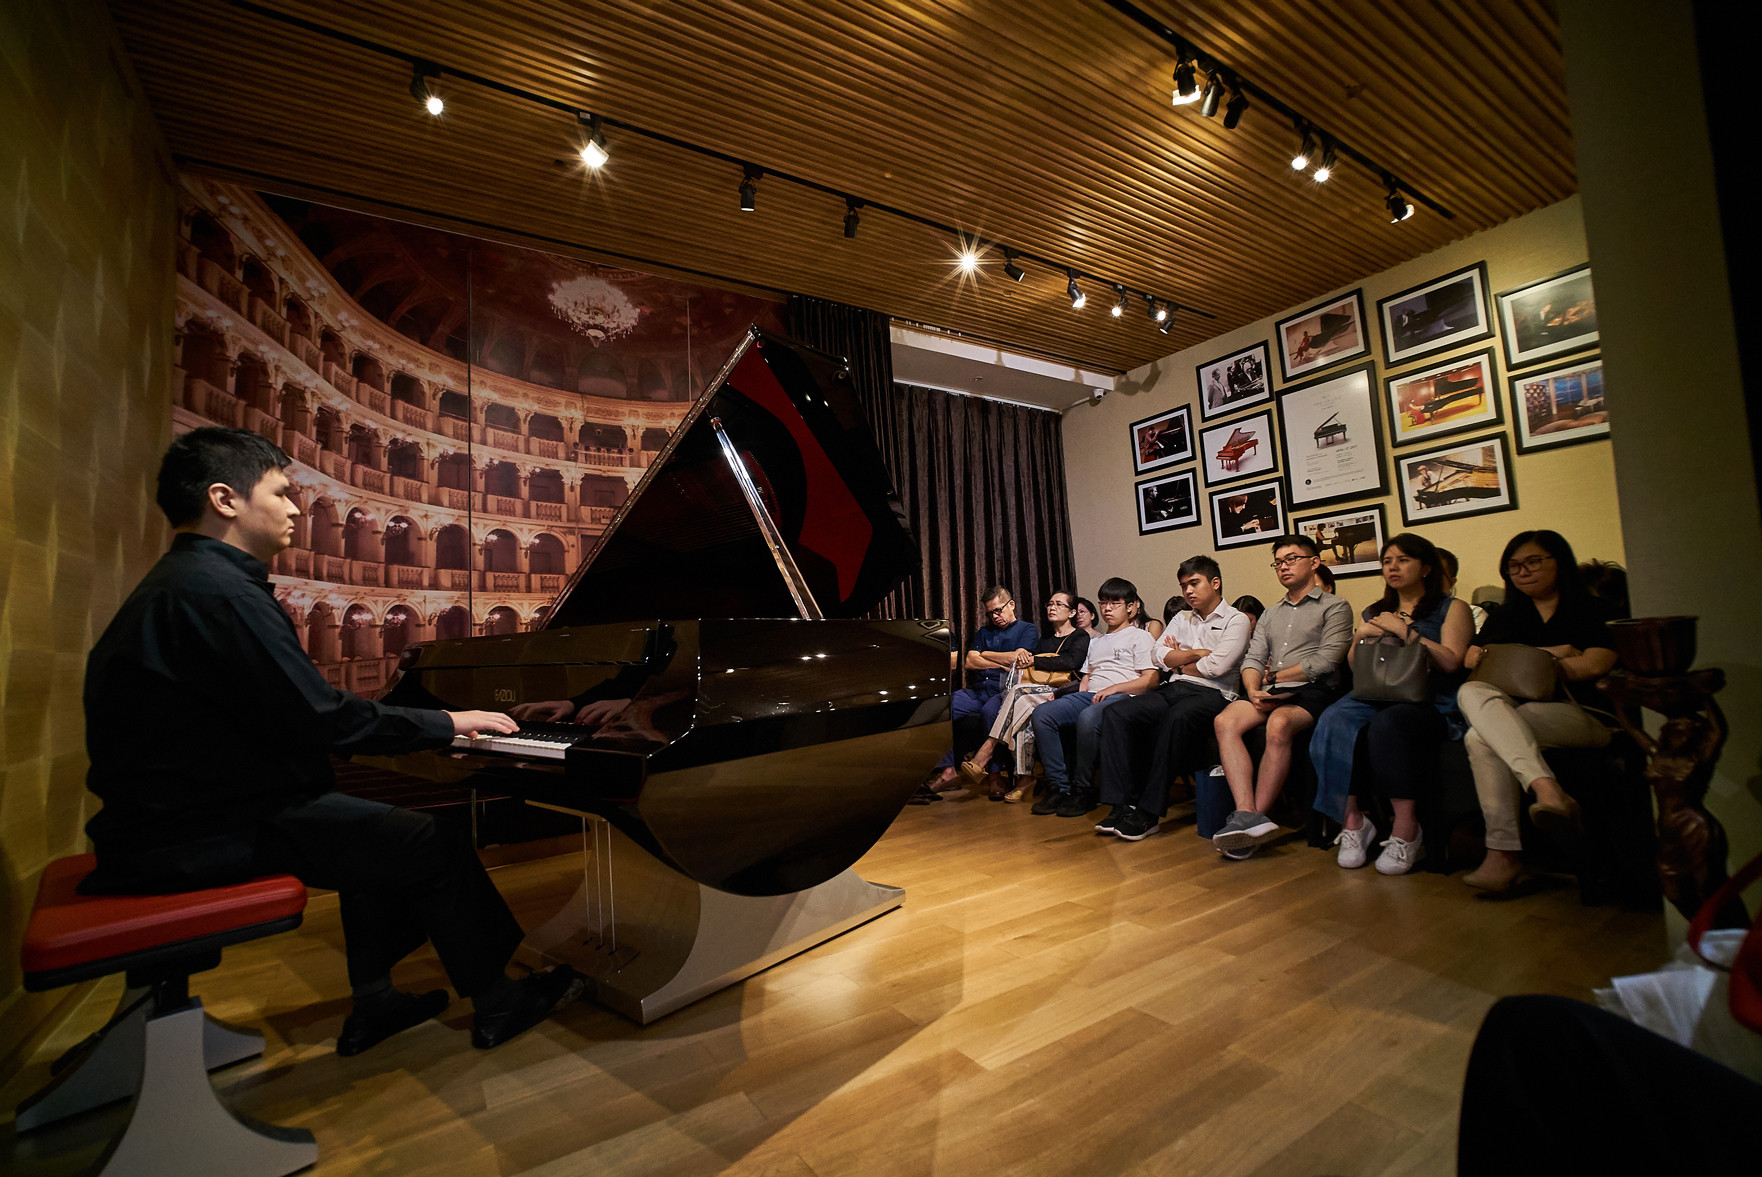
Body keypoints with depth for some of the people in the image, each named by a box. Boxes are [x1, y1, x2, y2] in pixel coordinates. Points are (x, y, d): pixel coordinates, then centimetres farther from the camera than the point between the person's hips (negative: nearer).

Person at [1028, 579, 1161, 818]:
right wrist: (1081, 694, 8)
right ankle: (1058, 788, -20)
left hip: (1121, 697, -6)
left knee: (1087, 718, -40)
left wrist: (1114, 688, -13)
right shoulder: (1095, 641, 33)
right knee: (1041, 714, -22)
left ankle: (1083, 791, -25)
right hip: (1088, 696, 6)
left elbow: (1151, 679, -1)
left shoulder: (1140, 637, 12)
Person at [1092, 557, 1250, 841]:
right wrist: (1197, 653, -2)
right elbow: (1161, 656, 10)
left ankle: (1149, 812, -33)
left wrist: (1179, 662, 5)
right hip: (1172, 690, 6)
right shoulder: (1181, 618, 24)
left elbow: (1216, 666, -9)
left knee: (1177, 718, -39)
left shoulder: (1236, 620, 6)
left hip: (1210, 694, -6)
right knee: (1116, 713, -19)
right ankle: (1124, 804, -23)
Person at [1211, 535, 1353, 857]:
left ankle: (1253, 816, -30)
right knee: (1224, 721, -27)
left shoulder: (1335, 607, 10)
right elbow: (1252, 659, 15)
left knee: (1278, 724, -37)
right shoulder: (1270, 614, 27)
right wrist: (1254, 690, -6)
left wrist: (1276, 676, -2)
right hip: (1270, 694, 5)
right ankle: (1247, 815, -36)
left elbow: (1326, 660, -5)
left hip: (1313, 691, -5)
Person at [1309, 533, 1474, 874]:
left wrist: (1404, 631, -5)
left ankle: (1406, 830, -29)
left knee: (1388, 723, -39)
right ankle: (1352, 821, -29)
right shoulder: (1374, 613, 28)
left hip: (1429, 703, -4)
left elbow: (1450, 662, -4)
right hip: (1375, 697, 4)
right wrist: (1359, 638, 5)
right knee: (1334, 721, -32)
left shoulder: (1451, 609, 14)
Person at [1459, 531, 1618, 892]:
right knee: (1472, 692, -35)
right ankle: (1547, 789, -45)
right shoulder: (1506, 615, 25)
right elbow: (1472, 658, 8)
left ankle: (1503, 852, -40)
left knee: (1482, 736, -35)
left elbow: (1597, 664, -4)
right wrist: (1553, 653, 1)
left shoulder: (1587, 609, 14)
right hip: (1519, 712, 4)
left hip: (1582, 716, -3)